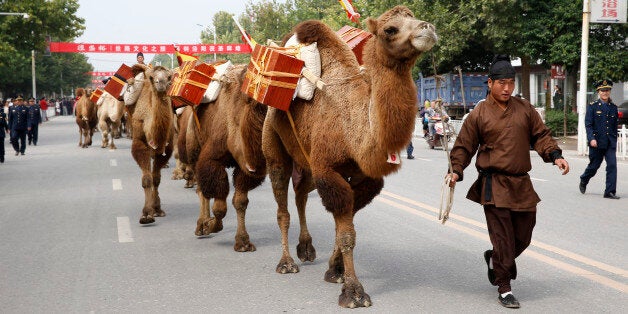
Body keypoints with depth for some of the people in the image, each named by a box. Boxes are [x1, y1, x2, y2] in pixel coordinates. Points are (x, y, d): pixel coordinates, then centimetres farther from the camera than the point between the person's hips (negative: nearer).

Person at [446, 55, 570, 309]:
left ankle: (494, 259, 41)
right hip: (494, 185, -4)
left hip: (521, 184, 4)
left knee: (523, 237, 11)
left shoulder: (524, 109, 9)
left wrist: (555, 155, -1)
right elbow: (463, 147, 4)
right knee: (503, 239, -5)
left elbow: (540, 135, 14)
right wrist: (456, 171, -9)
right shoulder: (479, 114, 0)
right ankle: (504, 290, 9)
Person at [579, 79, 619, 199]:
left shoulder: (613, 107, 10)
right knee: (594, 166, 9)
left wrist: (615, 141, 17)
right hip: (597, 142, -3)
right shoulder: (592, 106, -2)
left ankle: (610, 192, -6)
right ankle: (583, 181, 38)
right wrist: (591, 139, -20)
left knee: (612, 165, -9)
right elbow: (588, 125, -8)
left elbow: (615, 126, 17)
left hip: (610, 143, 3)